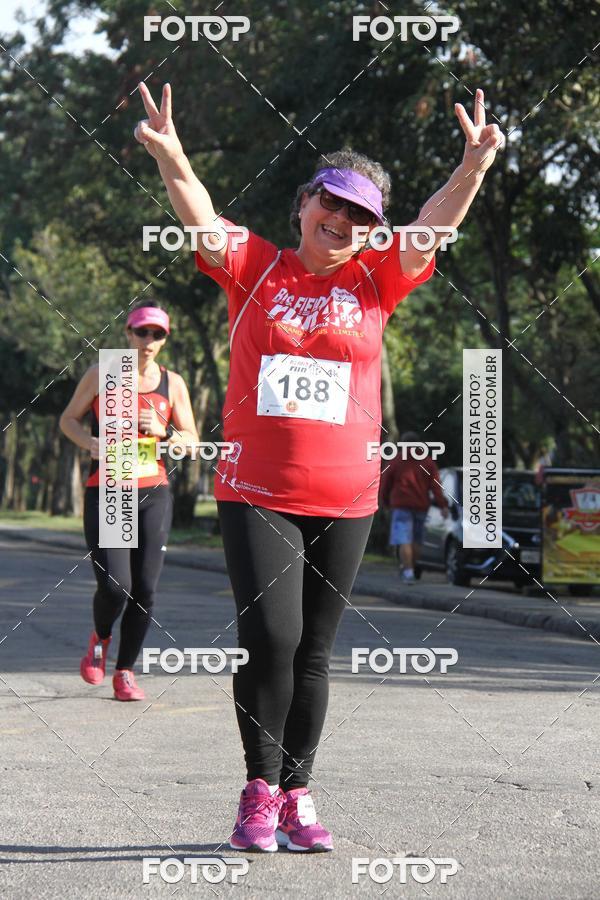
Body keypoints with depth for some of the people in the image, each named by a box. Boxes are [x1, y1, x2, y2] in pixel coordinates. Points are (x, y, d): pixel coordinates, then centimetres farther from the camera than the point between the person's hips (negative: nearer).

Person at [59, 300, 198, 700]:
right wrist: (90, 441, -10)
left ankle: (125, 671, 13)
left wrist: (163, 431, -10)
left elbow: (192, 442, 10)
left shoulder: (173, 383, 6)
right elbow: (69, 419, 11)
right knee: (115, 587, -13)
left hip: (154, 495, 2)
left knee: (145, 590, -2)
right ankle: (100, 638, 20)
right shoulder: (101, 375, 1)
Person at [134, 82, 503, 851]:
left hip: (344, 500, 2)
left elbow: (435, 225, -7)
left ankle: (296, 797, 19)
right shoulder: (255, 268, 3)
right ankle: (261, 790, 2)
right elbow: (202, 219, -12)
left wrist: (473, 169, -24)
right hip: (255, 492, -2)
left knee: (313, 650, 8)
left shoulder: (373, 281, 6)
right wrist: (170, 158, -31)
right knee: (269, 634, -14)